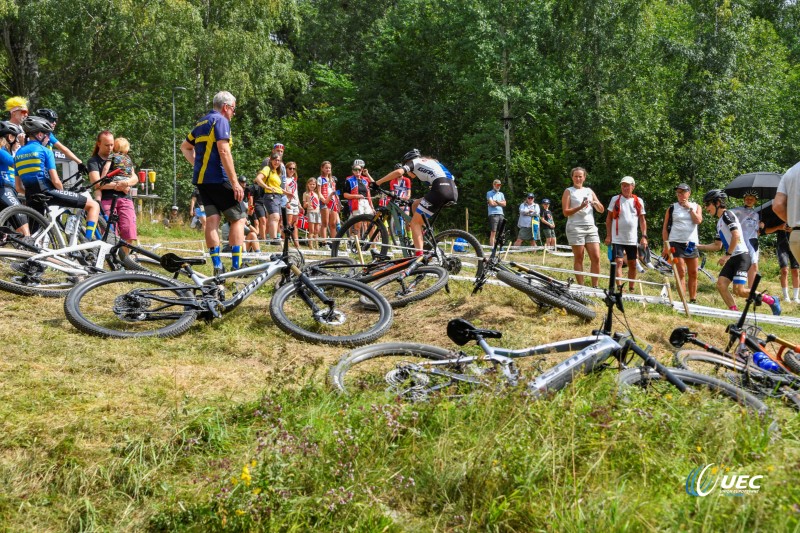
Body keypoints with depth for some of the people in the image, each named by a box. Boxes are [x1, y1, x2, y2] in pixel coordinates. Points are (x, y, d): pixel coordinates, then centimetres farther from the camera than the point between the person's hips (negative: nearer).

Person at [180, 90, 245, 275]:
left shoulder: (201, 122, 19)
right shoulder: (220, 121, -9)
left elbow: (185, 147, 28)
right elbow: (224, 151, -19)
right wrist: (235, 183, -20)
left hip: (201, 179, 8)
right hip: (218, 179, -8)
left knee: (212, 220, 4)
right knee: (238, 218, -1)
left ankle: (217, 267, 1)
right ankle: (236, 266, -8)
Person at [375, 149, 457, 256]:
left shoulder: (413, 162, 15)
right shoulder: (431, 161, 36)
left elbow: (398, 172, -5)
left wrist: (377, 183, 0)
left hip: (440, 189, -7)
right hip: (453, 191, 7)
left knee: (415, 222, 2)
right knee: (416, 205, 25)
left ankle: (419, 256, -11)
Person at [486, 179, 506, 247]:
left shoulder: (501, 194, 21)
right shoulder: (489, 193, 5)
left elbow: (504, 204, 8)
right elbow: (491, 203, -9)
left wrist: (496, 201, -3)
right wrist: (500, 203, 4)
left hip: (501, 214, 5)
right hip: (493, 214, -5)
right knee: (493, 232, -12)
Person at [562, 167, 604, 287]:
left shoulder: (589, 191, 18)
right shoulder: (568, 191, 5)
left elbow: (601, 210, 17)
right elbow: (565, 212, -5)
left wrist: (596, 203, -5)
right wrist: (580, 207, -18)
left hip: (591, 227, 4)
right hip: (575, 227, -4)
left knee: (596, 257, -5)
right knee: (578, 259, -2)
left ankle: (595, 286, 1)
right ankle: (581, 286, 1)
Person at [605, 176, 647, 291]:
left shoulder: (638, 201, 5)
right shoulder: (615, 199, 0)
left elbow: (642, 220, 8)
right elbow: (609, 218, 3)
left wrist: (644, 236, -1)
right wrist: (608, 235, -3)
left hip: (632, 239, 3)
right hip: (617, 238, -3)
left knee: (632, 264, 9)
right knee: (618, 262, -11)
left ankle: (631, 289, 20)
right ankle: (619, 287, -14)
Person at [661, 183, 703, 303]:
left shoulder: (696, 207, 13)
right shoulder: (672, 208, 6)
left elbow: (698, 220, -6)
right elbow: (665, 228, 4)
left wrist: (689, 207, -3)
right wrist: (666, 246, -3)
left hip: (691, 243, 3)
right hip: (676, 243, -3)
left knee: (693, 274, 5)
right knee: (681, 273, -9)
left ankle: (693, 300, 14)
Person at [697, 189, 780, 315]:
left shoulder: (727, 214, -6)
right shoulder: (719, 223, 22)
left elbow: (736, 235, -18)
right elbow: (717, 246, 26)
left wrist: (727, 255, -18)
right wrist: (698, 246, 19)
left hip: (741, 256, -9)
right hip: (732, 259, 9)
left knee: (738, 290, -17)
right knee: (720, 285, -7)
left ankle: (771, 301, -1)